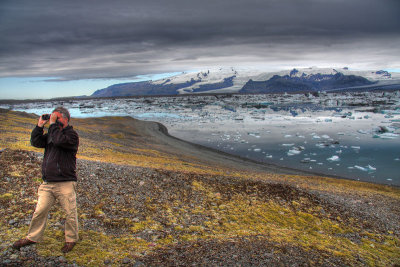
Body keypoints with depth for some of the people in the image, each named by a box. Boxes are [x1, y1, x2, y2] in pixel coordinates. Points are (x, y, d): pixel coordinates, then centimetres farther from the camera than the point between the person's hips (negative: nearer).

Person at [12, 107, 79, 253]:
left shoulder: (72, 135, -5)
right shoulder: (51, 133, 16)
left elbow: (59, 140, -24)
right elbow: (35, 142, 6)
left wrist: (53, 124, -15)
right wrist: (40, 125, 1)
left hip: (65, 183, -6)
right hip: (47, 183, 6)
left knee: (70, 213, 3)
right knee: (40, 210, 9)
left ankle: (71, 239, 20)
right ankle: (32, 237, 27)